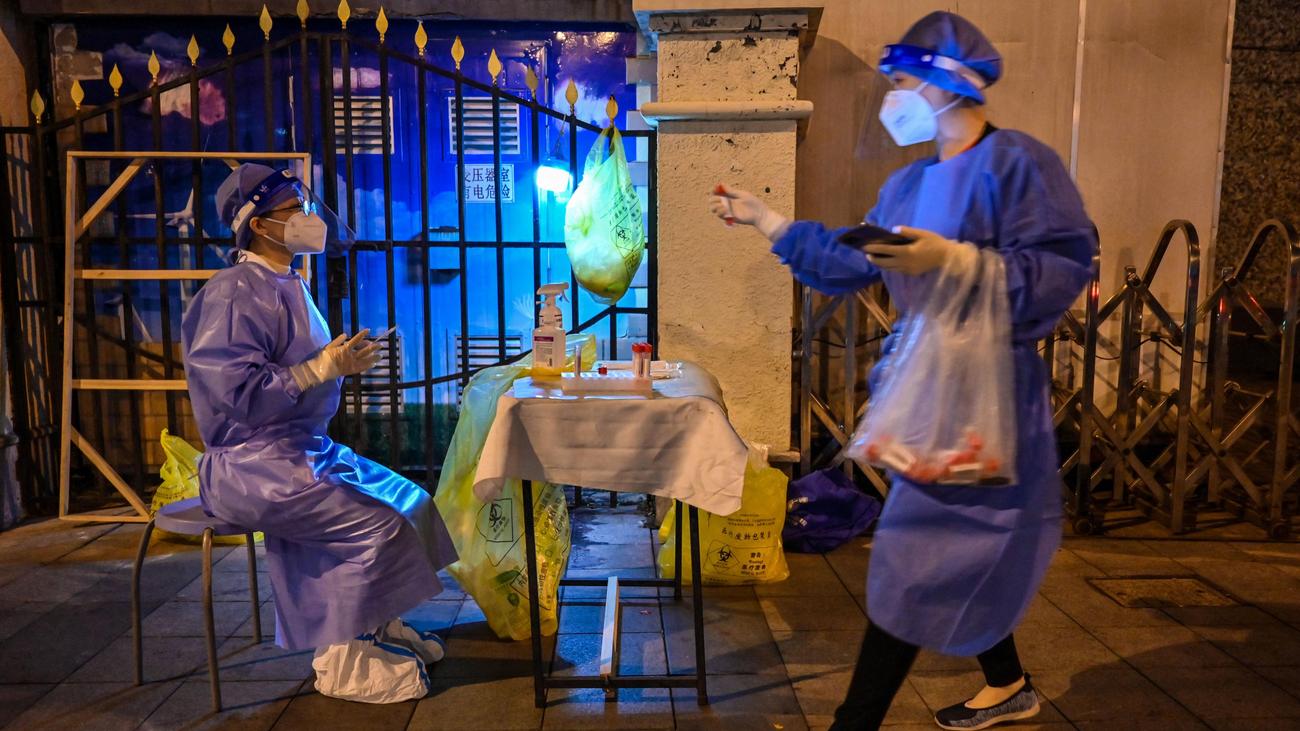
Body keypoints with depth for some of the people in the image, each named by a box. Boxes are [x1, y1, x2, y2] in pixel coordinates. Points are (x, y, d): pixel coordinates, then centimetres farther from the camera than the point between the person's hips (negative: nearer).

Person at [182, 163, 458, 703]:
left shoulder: (287, 287, 15)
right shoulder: (233, 294, -16)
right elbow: (238, 389, -25)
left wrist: (341, 357, 3)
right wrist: (325, 367, -20)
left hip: (307, 449, 10)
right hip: (252, 465, -10)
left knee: (411, 502, 6)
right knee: (376, 524, -21)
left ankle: (376, 625, 17)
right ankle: (343, 663, -4)